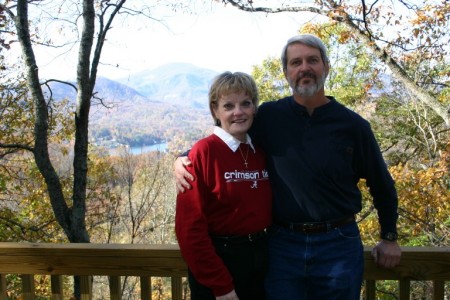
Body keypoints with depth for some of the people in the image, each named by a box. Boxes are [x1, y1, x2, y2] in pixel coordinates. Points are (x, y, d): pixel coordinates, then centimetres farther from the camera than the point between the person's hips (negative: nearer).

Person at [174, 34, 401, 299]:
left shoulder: (353, 126, -4)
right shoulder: (268, 116, -3)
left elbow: (381, 184, 8)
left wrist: (389, 238, 12)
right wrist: (184, 158, -9)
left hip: (338, 246, 0)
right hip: (282, 244, 0)